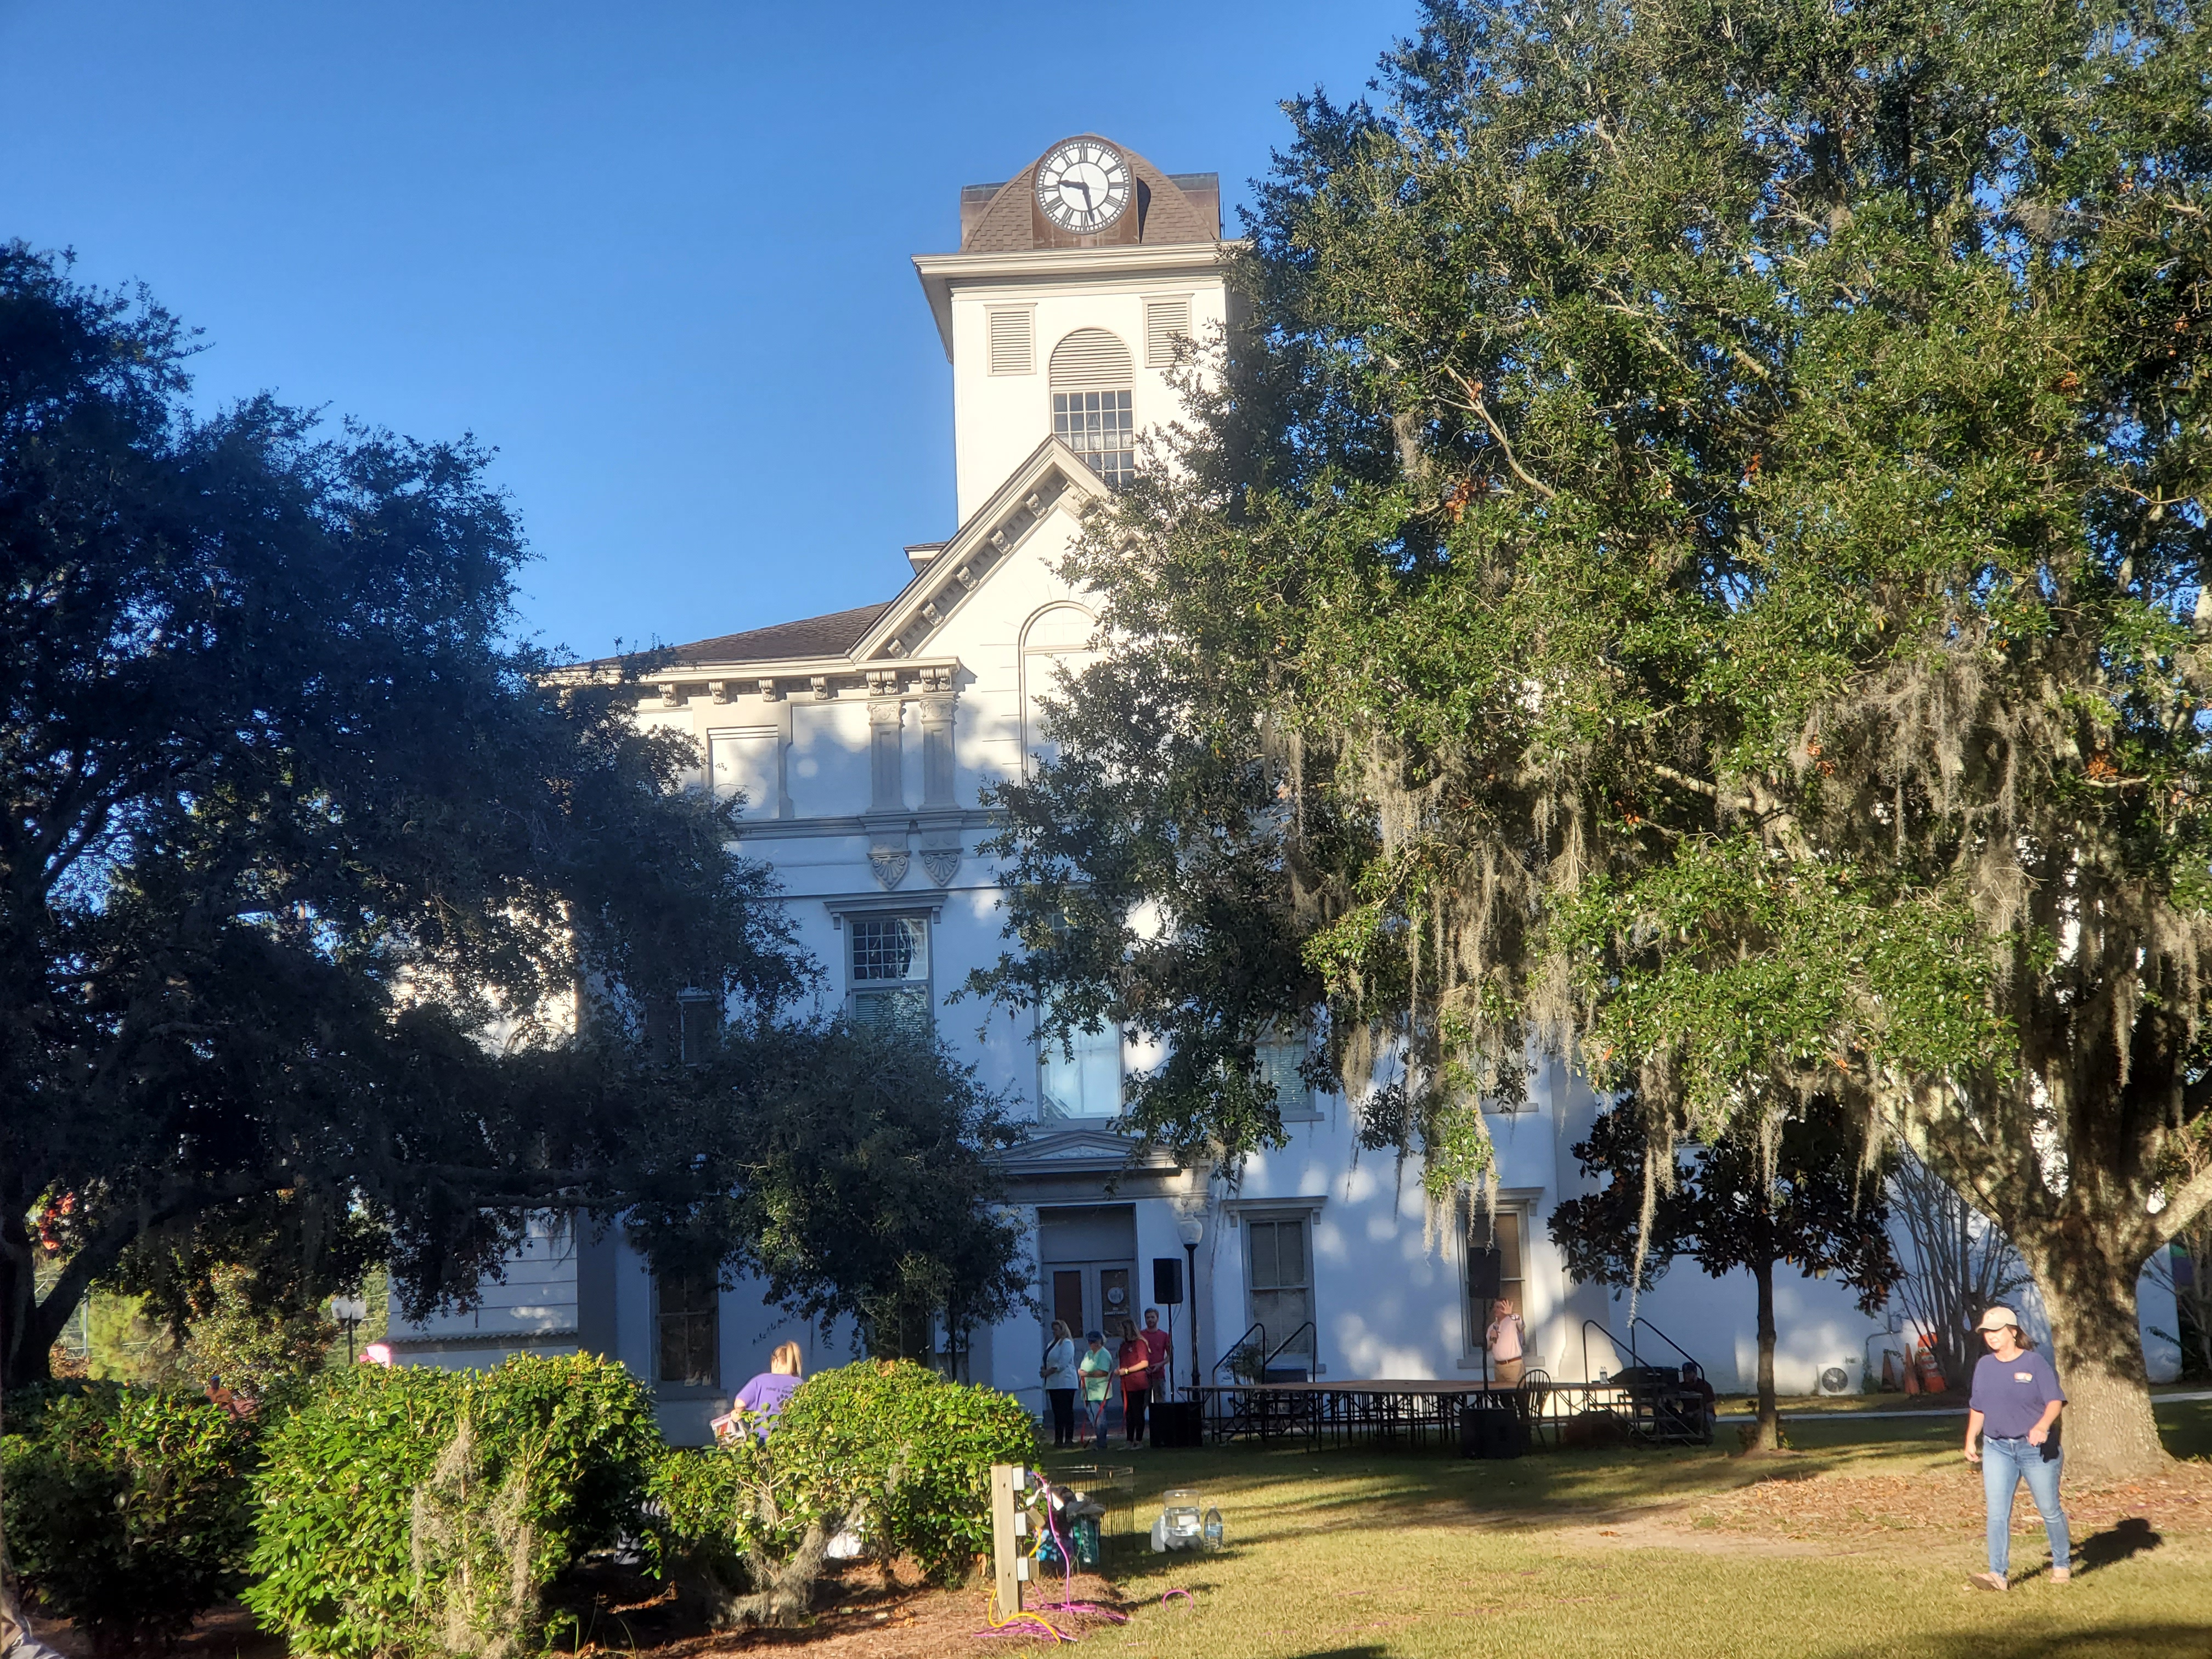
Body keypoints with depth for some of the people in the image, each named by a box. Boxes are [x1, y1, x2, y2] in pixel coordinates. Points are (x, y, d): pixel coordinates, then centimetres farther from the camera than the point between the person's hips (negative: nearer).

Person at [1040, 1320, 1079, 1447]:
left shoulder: (1067, 1343, -9)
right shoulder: (1053, 1343, 19)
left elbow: (1062, 1364, -17)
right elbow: (1048, 1361, 23)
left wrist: (1048, 1372, -15)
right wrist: (1044, 1369, 2)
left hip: (1065, 1383, -9)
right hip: (1054, 1383, 9)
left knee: (1066, 1412, -7)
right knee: (1057, 1412, 9)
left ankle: (1069, 1439, -7)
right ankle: (1058, 1439, 11)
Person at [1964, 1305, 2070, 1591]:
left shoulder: (2035, 1363, -7)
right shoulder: (1984, 1366, 9)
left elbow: (2055, 1401, -14)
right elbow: (1978, 1408, 18)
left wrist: (2042, 1427, -31)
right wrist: (1970, 1440, 14)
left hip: (2037, 1448, -4)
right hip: (1997, 1449, 4)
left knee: (2049, 1510, 8)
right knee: (1997, 1512, -9)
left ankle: (2062, 1564, 27)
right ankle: (1999, 1574, -13)